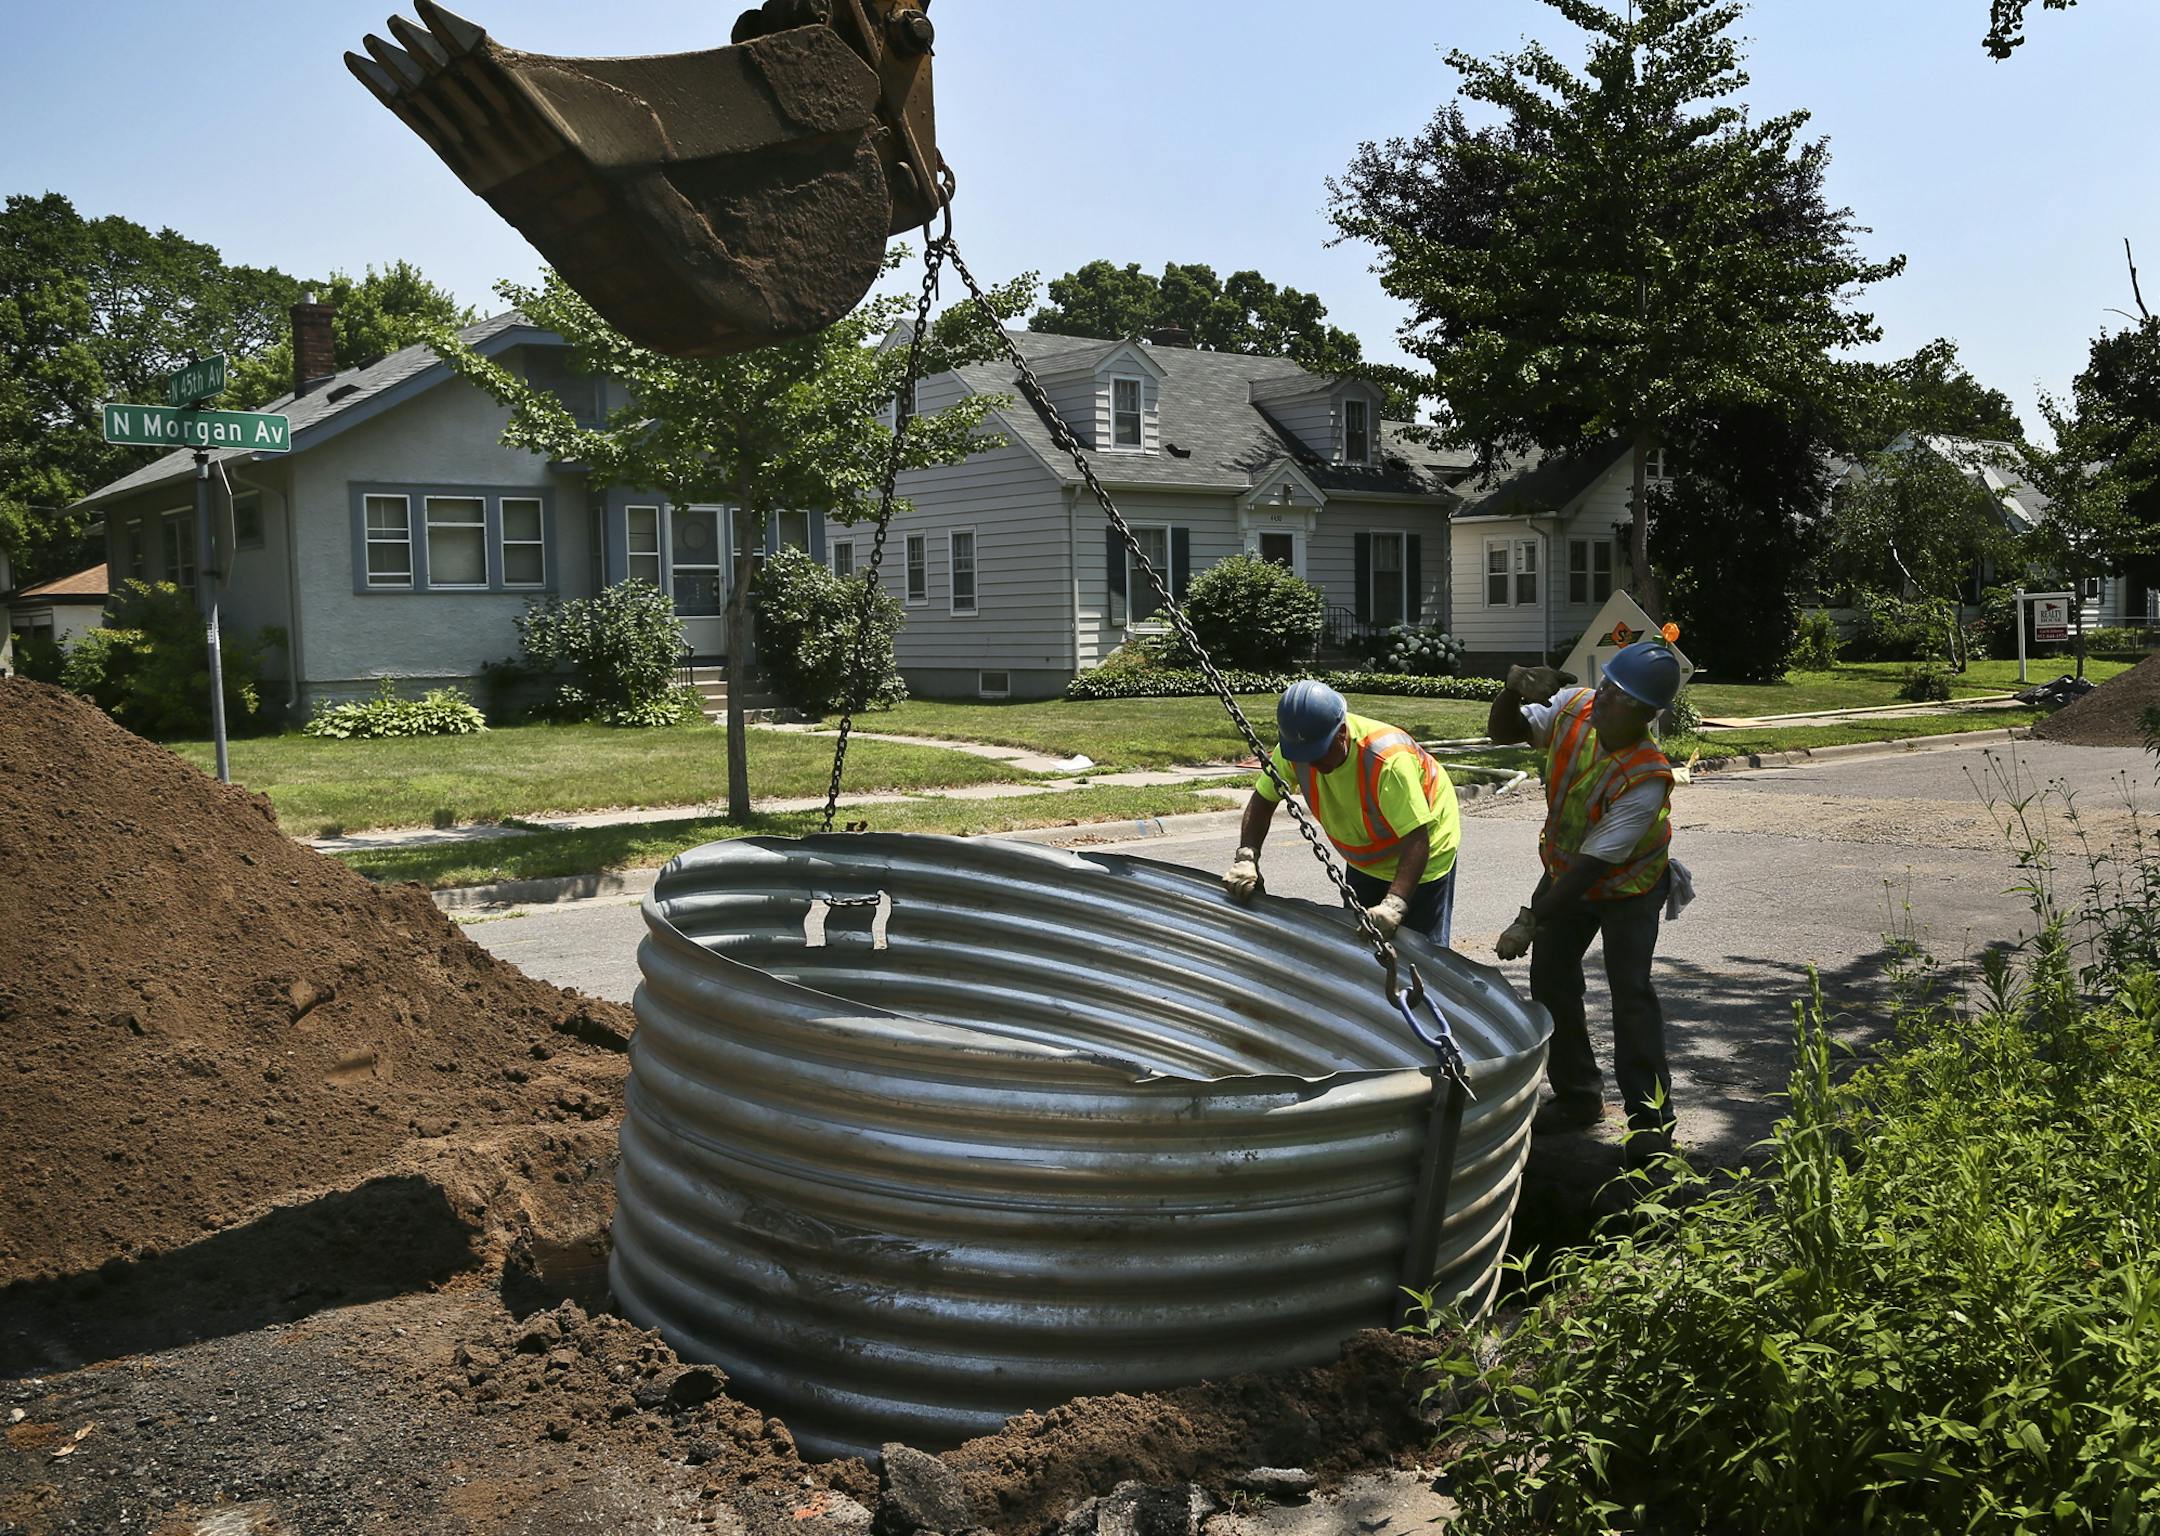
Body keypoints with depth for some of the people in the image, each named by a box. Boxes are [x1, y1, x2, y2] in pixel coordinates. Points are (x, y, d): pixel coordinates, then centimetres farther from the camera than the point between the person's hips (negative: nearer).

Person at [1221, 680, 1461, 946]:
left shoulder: (1390, 759, -39)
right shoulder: (1295, 748, -21)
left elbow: (1416, 838, -40)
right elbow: (1263, 800, -11)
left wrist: (1394, 905, -51)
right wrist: (1246, 859, -26)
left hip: (1425, 858, -6)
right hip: (1363, 861, 6)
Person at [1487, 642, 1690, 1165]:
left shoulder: (1646, 779, -36)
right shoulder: (1572, 707, -20)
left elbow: (1592, 864, -34)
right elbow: (1502, 731, -6)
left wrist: (1531, 921, -33)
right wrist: (1516, 691, -29)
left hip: (1627, 887, -6)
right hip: (1564, 870, 6)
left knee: (1630, 990, -14)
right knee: (1550, 979, 7)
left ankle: (1651, 1119, -3)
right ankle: (1578, 1097, 22)